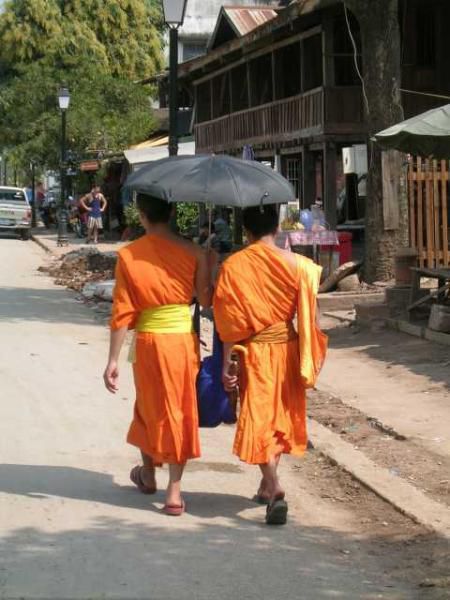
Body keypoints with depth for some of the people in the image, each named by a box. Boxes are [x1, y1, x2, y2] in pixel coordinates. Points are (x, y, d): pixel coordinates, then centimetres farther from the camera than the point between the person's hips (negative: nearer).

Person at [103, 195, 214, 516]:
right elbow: (206, 299, -6)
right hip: (184, 338, 0)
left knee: (149, 407, 21)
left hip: (149, 339, 0)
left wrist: (113, 359, -3)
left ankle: (148, 475, 41)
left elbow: (122, 312, -8)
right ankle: (174, 491, 8)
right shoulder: (193, 252, -8)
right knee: (182, 410, 10)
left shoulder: (129, 255, -9)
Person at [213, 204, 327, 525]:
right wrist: (309, 358, 6)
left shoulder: (233, 266, -9)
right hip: (286, 347, 2)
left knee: (259, 419, 0)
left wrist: (227, 363, -5)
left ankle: (275, 489, -15)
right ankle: (268, 484, 28)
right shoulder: (295, 263, -6)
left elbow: (230, 320, -9)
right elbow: (306, 315, -4)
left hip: (254, 351, -2)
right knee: (280, 415, 17)